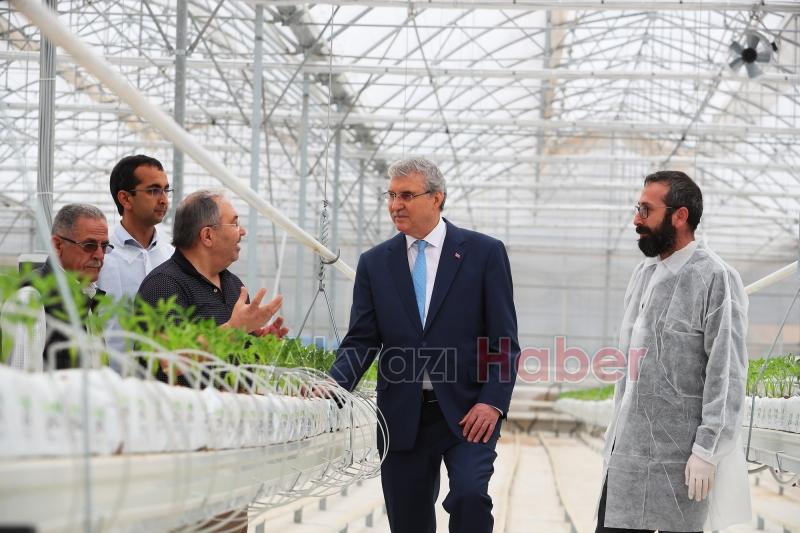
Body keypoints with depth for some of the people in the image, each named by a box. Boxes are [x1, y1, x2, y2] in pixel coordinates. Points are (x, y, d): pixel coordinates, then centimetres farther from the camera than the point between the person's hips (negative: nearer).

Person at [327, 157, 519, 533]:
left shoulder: (484, 252, 0)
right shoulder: (374, 263, 8)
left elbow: (504, 340, -2)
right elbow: (361, 341, 3)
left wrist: (493, 402, -15)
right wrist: (333, 387, -16)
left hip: (468, 412, -3)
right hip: (403, 417, 3)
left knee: (470, 494, -25)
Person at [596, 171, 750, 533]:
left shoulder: (716, 279, -10)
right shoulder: (643, 274, 14)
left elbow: (727, 374, -13)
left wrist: (707, 450, -17)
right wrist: (616, 429, 16)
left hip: (679, 456, -7)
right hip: (628, 448, 7)